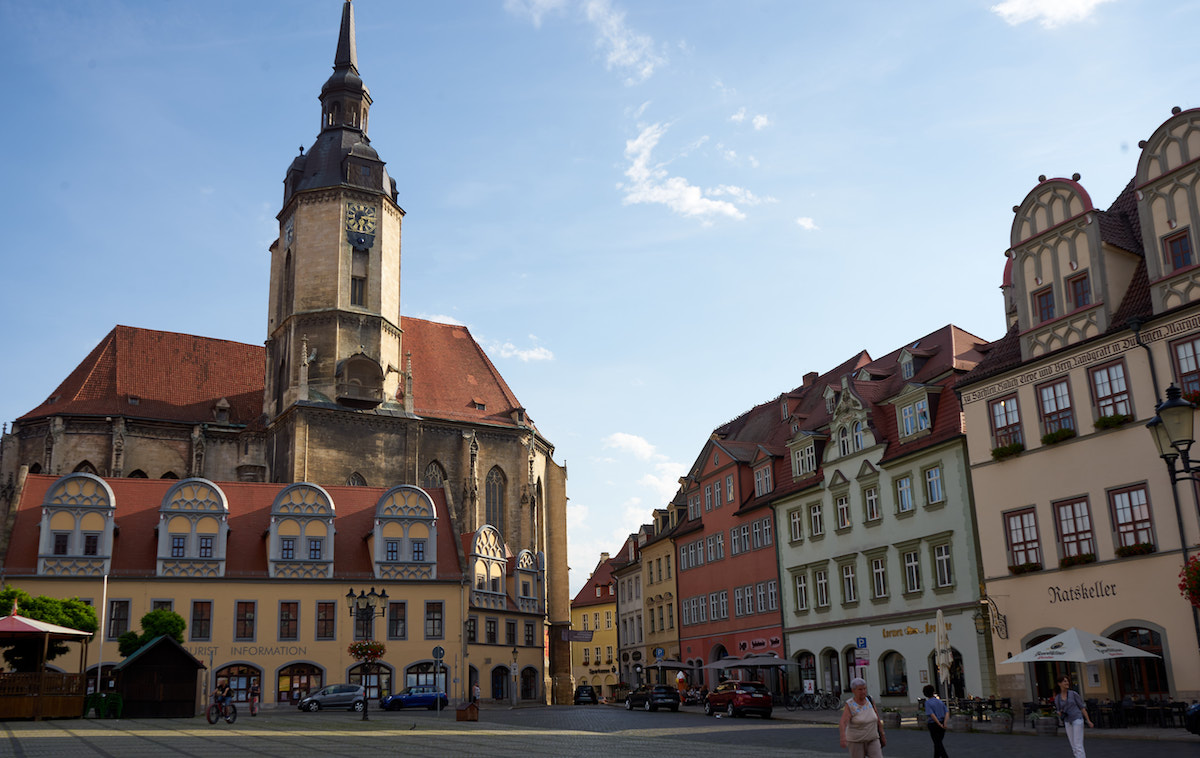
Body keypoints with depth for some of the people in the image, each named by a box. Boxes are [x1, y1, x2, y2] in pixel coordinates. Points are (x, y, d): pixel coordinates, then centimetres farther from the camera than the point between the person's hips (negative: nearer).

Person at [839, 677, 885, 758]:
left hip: (872, 740, 4)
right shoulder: (849, 706, -17)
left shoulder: (870, 700, -3)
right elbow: (842, 724, -30)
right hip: (856, 741, -3)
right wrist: (843, 738, -48)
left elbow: (877, 718, 10)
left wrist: (882, 735, 14)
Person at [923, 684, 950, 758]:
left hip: (933, 724, -5)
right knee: (938, 742, 20)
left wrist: (940, 724, -21)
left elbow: (931, 714, -21)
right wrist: (945, 723, -15)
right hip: (942, 725, 5)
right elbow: (947, 712, -4)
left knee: (938, 743, 1)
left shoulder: (927, 702, -10)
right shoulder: (940, 701, 6)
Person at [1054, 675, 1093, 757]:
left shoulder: (1073, 693, -4)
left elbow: (1082, 707, 0)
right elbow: (1060, 713, 12)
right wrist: (1060, 713, -12)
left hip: (1077, 719, -5)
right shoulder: (1057, 698, 6)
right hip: (1068, 723, 5)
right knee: (1074, 747, 4)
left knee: (1078, 746, -12)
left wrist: (1088, 721, -3)